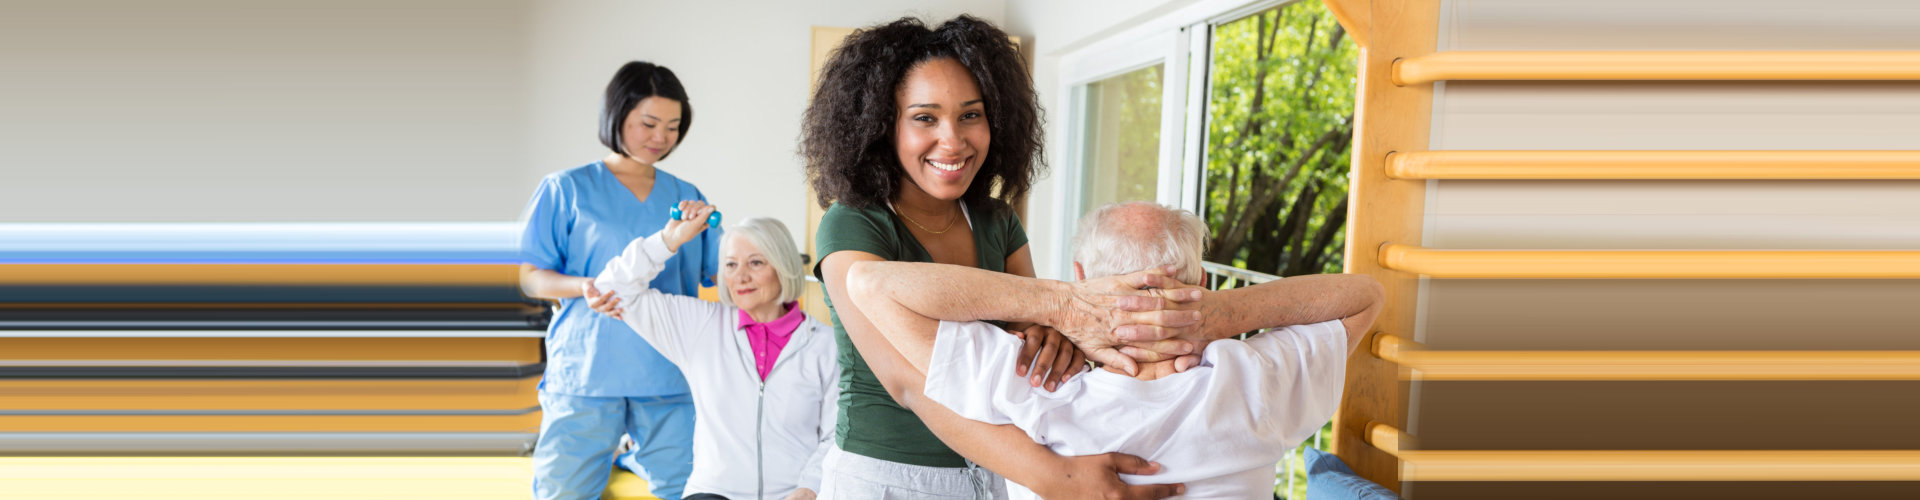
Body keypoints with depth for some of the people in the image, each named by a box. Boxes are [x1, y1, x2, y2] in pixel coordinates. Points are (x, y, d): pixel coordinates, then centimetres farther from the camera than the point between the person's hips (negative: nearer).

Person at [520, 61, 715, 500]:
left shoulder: (688, 198, 12)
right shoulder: (566, 190, 4)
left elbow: (721, 277, 14)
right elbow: (530, 278, 3)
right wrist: (586, 287, -15)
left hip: (669, 375, 2)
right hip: (586, 370, -2)